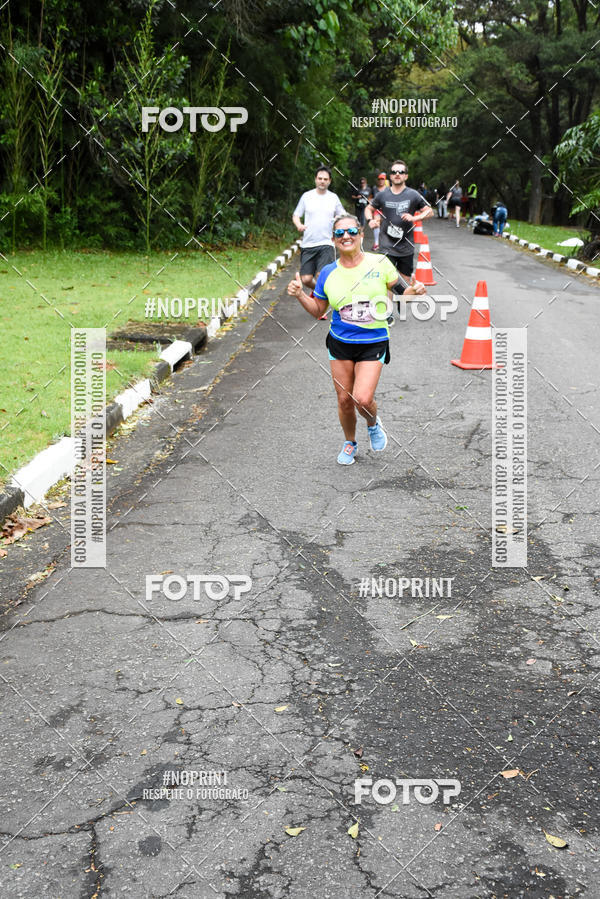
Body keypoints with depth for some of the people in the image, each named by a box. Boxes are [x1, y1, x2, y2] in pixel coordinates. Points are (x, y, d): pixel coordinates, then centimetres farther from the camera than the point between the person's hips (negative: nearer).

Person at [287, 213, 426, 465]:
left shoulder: (380, 263, -6)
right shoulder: (328, 273, 0)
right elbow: (318, 311, 10)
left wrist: (412, 290, -12)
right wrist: (300, 294, -7)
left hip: (373, 343, -2)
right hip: (340, 343, 3)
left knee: (363, 399, -16)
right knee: (345, 399, 6)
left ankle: (373, 424, 20)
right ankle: (350, 443, 33)